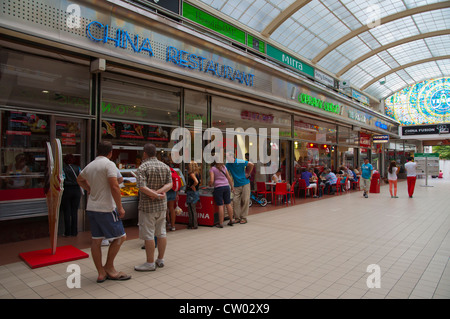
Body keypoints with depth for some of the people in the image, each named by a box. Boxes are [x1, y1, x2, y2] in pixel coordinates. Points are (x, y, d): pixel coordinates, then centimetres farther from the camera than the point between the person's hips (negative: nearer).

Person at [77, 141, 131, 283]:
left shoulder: (89, 166, 11)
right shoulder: (109, 164, -12)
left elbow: (79, 179, 32)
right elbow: (114, 187, -20)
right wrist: (120, 207, -14)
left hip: (91, 207, 8)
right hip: (106, 208, -8)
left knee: (96, 240, 10)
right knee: (120, 237, 5)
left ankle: (101, 273, 18)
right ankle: (109, 267, 12)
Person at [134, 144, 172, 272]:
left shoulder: (143, 167, -11)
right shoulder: (165, 166, 7)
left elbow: (142, 187, -22)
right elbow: (170, 184, -3)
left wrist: (155, 195, -16)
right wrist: (159, 192, -13)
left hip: (147, 206, -6)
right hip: (162, 205, 6)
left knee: (148, 235, 2)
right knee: (161, 233, 13)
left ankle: (150, 263, 9)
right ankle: (160, 260, 23)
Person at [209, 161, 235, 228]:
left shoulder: (212, 169, -4)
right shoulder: (224, 167, 8)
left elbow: (211, 180, -13)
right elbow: (229, 178, 9)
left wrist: (210, 185, 8)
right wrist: (232, 187, 19)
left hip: (218, 188, -4)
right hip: (226, 186, 4)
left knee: (220, 206, -1)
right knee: (228, 204, 12)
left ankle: (221, 223, 4)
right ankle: (231, 220, 23)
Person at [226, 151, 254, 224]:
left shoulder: (240, 162, -12)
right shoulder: (228, 164, 0)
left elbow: (251, 164, -9)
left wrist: (248, 174, -4)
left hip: (245, 183, -4)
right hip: (236, 185, 4)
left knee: (245, 201, 0)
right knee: (235, 201, -2)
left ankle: (244, 218, 8)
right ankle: (237, 218, 7)